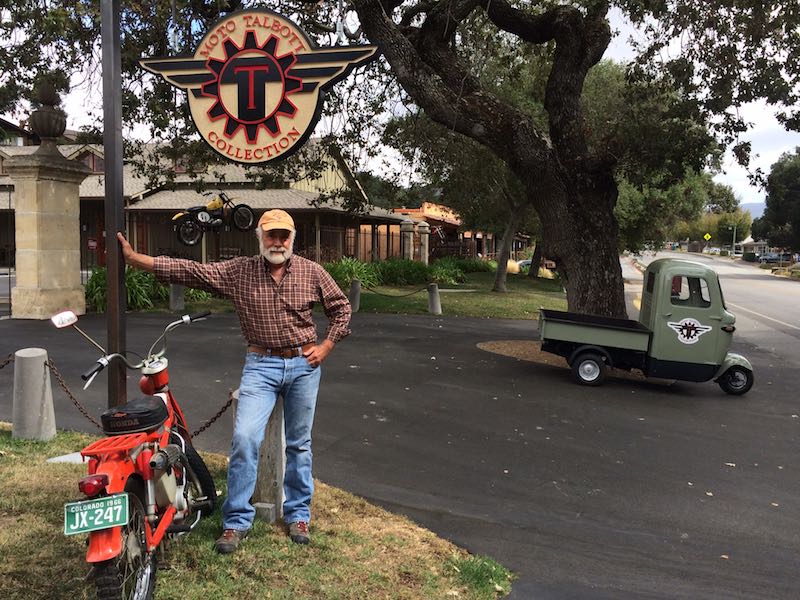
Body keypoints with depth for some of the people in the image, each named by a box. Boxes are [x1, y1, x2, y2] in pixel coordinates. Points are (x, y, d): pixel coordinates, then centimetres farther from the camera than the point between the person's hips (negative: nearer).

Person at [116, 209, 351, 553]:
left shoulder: (311, 272, 0)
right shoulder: (239, 272, -3)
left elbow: (340, 307, 9)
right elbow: (190, 270, -8)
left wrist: (326, 346, 0)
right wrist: (134, 258, -13)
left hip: (303, 364, 1)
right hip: (261, 366, 0)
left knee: (299, 444, 11)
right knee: (244, 438, -11)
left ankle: (298, 515, 27)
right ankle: (236, 522, 5)